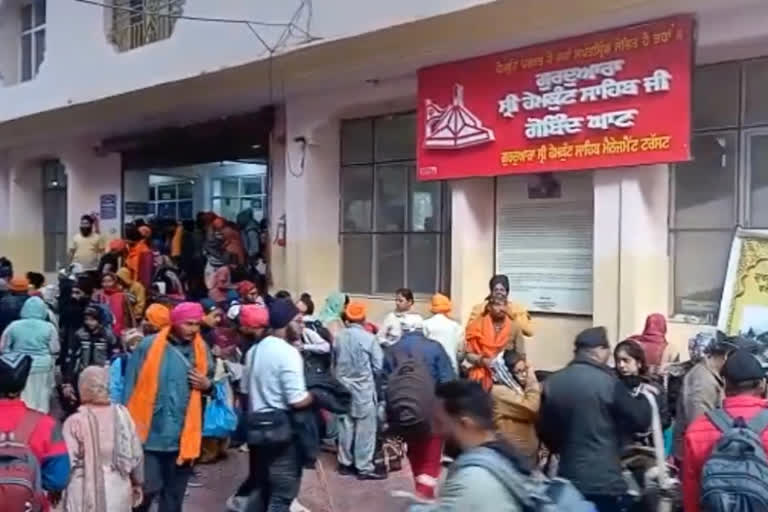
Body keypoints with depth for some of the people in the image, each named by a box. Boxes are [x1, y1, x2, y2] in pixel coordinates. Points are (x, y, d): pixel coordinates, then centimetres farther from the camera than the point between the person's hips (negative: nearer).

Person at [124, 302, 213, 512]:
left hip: (183, 435, 3)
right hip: (149, 432, -3)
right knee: (148, 487, -3)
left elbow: (209, 383, 17)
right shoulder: (149, 345, -7)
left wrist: (207, 385, -7)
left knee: (175, 492, 13)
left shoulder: (201, 350, 3)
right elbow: (132, 384, -4)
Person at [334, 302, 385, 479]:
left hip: (343, 386, 5)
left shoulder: (339, 337, -3)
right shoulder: (368, 338, -14)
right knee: (365, 429, 2)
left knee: (345, 426, 13)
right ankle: (364, 468, 5)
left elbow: (334, 362, 5)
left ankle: (345, 463, 22)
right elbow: (378, 365, -10)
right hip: (364, 388, -5)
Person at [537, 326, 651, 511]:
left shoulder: (552, 383, 1)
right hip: (605, 482, -5)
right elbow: (640, 420, -6)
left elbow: (544, 430, 10)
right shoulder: (607, 382, -14)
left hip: (568, 480, 5)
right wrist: (645, 397, 13)